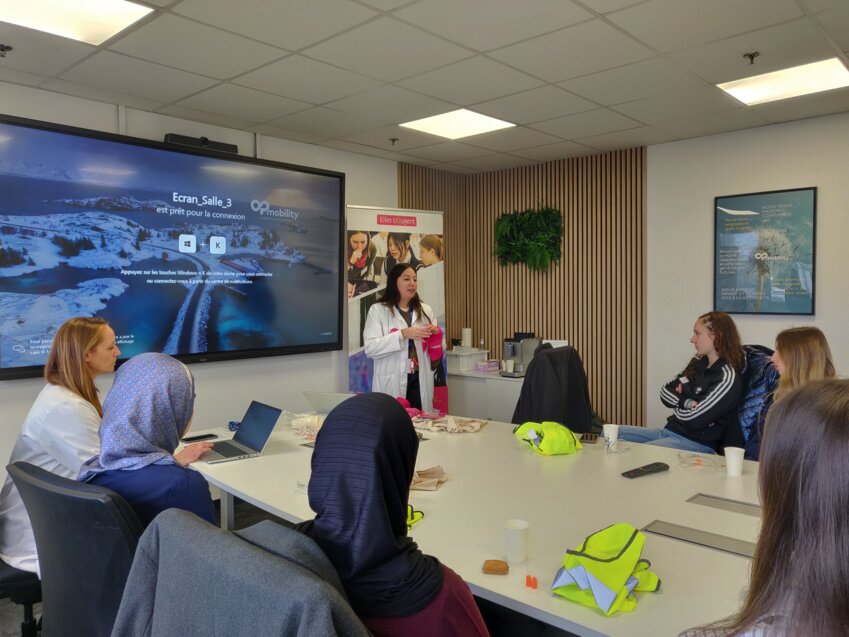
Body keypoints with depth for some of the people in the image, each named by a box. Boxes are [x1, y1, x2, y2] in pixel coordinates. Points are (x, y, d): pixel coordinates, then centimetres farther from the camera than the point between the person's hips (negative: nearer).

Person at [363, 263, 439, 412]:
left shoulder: (425, 310, 12)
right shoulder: (378, 310, -1)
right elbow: (370, 348, -12)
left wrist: (435, 335, -6)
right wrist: (403, 334, -21)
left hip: (420, 381, 4)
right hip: (391, 382, -3)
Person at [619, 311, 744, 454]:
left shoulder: (728, 378, -16)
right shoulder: (699, 362, 8)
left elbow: (694, 419, -20)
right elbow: (665, 392, 9)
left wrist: (677, 402, 0)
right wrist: (685, 402, -11)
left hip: (696, 443, -8)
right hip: (670, 430, 8)